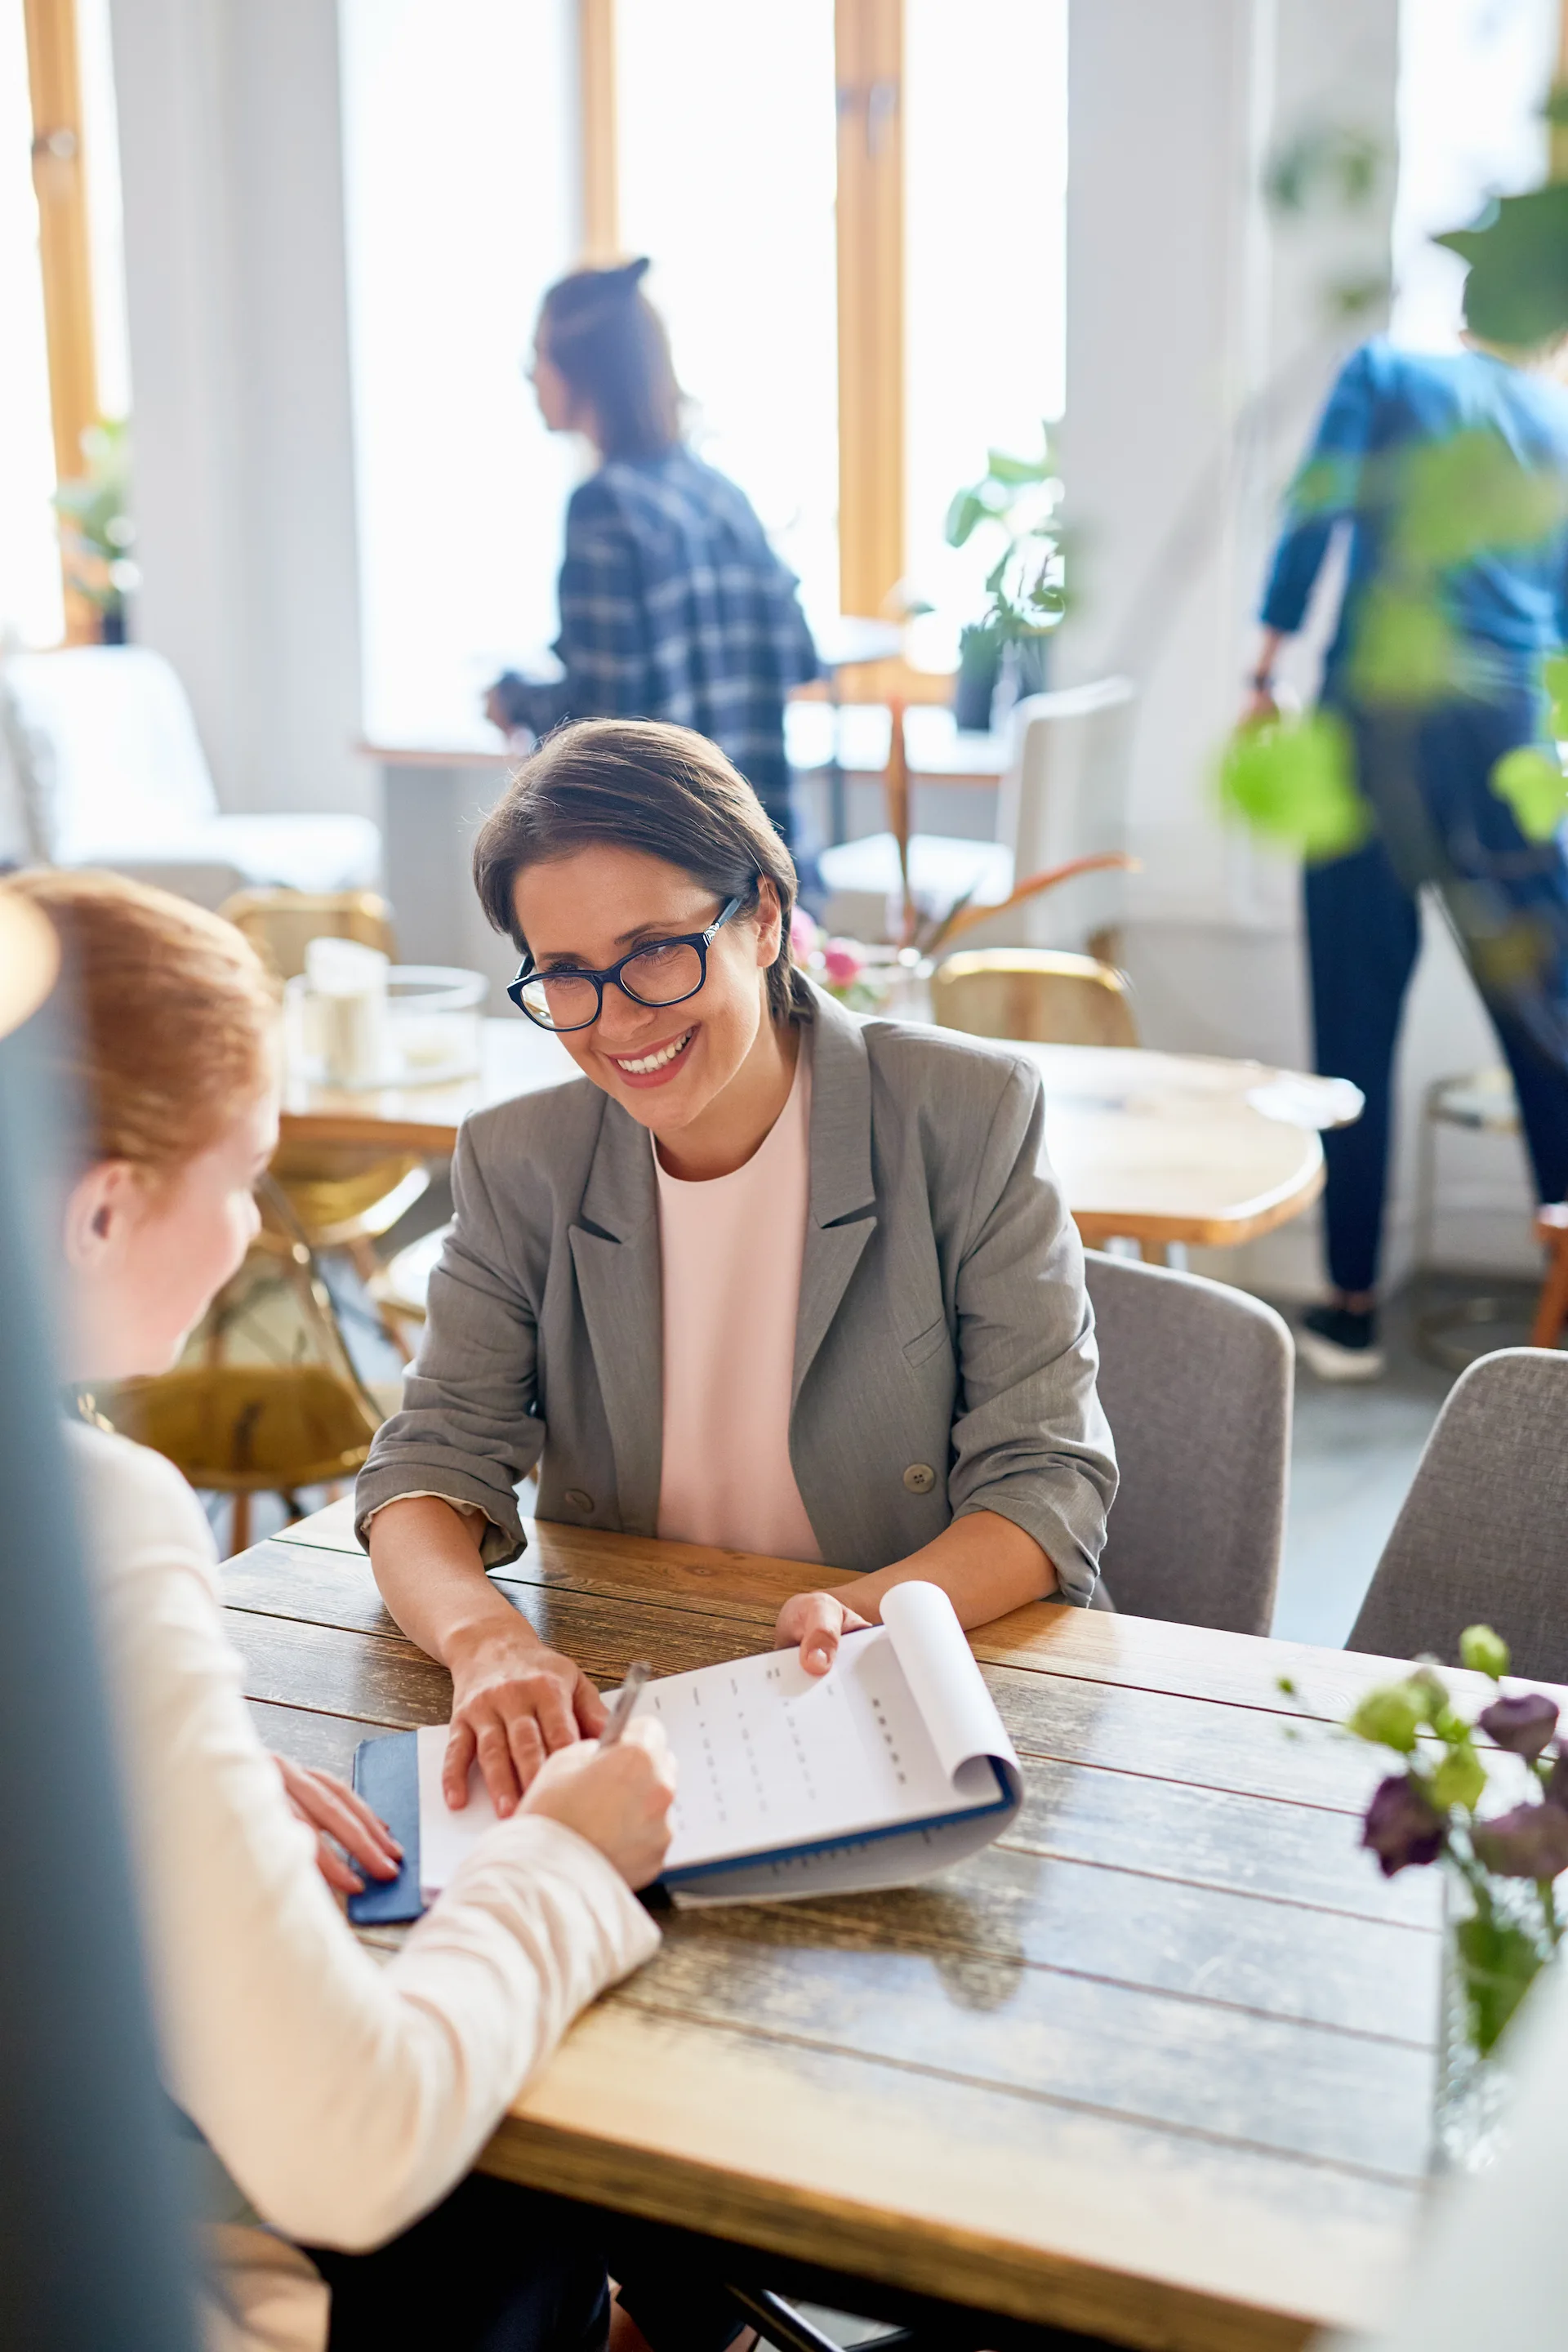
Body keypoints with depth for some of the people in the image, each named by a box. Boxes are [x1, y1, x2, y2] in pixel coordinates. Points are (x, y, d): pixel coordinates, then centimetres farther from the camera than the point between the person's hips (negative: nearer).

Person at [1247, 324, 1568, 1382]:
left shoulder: (1384, 373, 10)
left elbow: (1314, 517, -5)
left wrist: (1267, 674, -1)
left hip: (1372, 721, -1)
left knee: (1356, 1029, 3)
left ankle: (1353, 1306, 6)